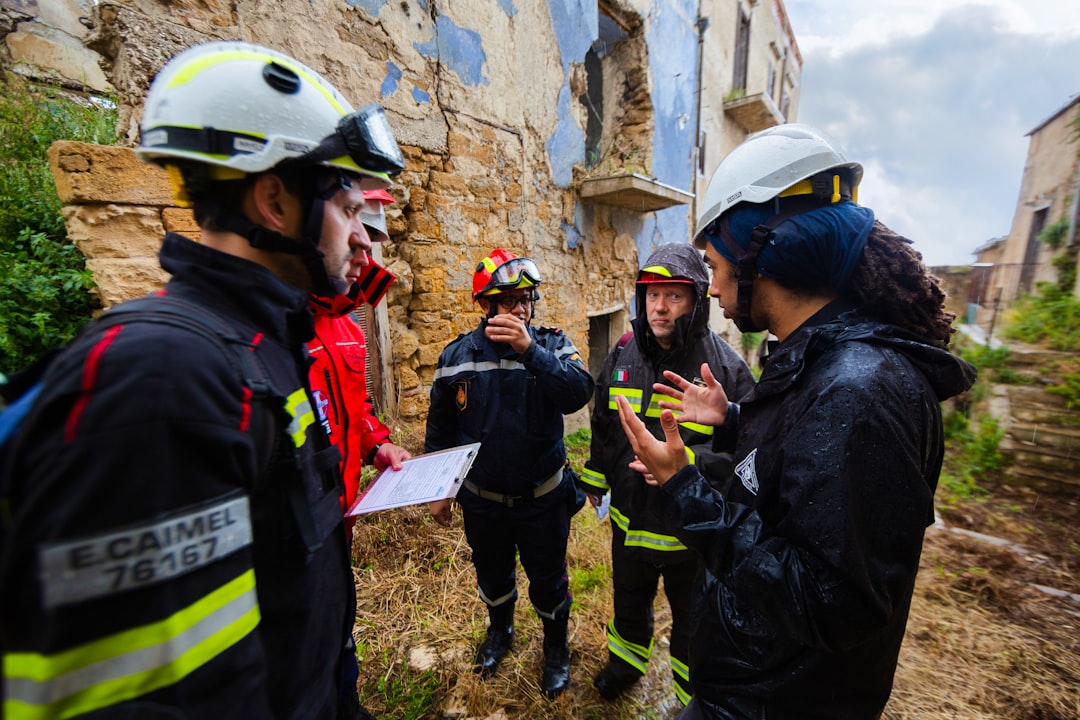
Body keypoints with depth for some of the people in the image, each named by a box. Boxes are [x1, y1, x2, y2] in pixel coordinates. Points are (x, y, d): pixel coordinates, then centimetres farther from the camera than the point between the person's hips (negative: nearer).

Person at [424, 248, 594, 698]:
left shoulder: (552, 344, -11)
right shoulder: (456, 356, -7)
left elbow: (579, 394, -30)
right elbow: (440, 429, 2)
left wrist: (530, 350, -39)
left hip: (542, 497, -1)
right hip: (481, 500, 2)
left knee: (549, 581, 19)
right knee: (492, 575, 26)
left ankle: (556, 649, 49)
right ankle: (499, 631, 58)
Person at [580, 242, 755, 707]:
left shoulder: (723, 366, -19)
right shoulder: (623, 357, -5)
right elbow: (603, 425, 7)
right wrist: (595, 478, 15)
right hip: (630, 517, 5)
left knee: (691, 621, 22)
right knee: (629, 600, 30)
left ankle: (691, 696, 52)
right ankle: (625, 661, 61)